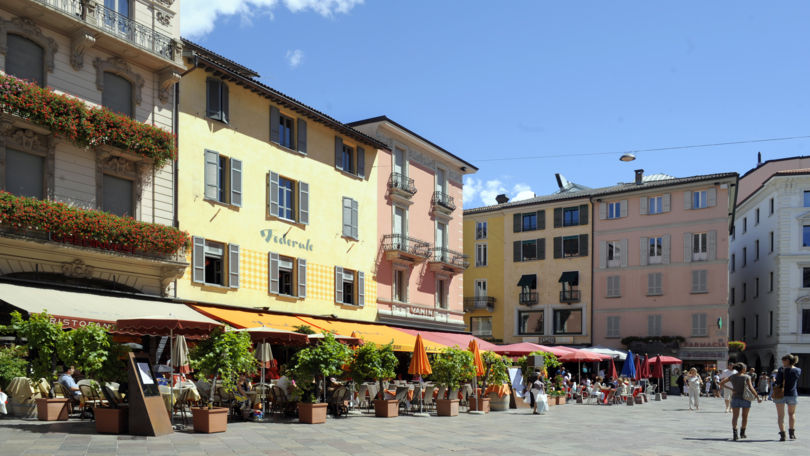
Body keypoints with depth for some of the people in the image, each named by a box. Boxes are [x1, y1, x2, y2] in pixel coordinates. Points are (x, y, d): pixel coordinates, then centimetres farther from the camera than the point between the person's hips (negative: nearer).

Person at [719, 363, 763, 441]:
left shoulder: (732, 377, 2)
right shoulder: (746, 377, -8)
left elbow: (721, 383, 2)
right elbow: (751, 388, -16)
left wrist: (730, 389, 6)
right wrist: (757, 397, -10)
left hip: (735, 398, 2)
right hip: (745, 398, -2)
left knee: (735, 416, -2)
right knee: (745, 416, 17)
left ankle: (734, 432, -25)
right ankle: (742, 433, 26)